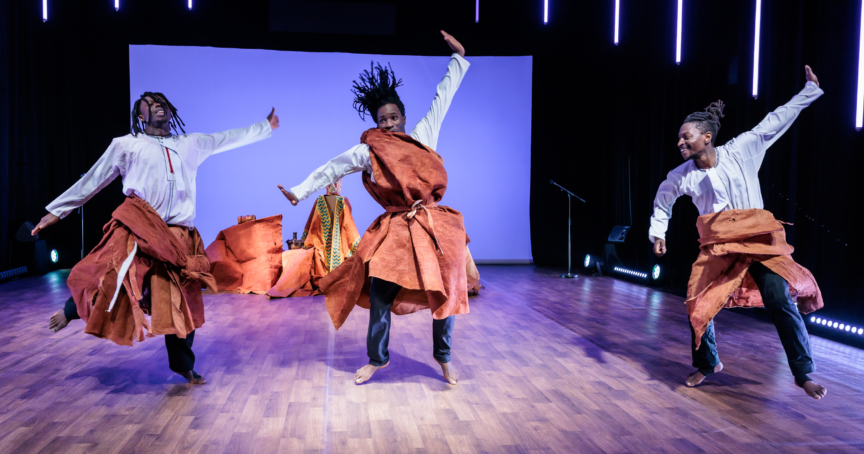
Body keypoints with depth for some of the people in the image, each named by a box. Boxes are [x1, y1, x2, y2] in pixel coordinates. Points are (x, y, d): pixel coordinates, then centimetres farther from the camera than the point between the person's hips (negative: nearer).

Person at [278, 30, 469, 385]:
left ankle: (443, 356, 22)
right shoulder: (368, 151, 4)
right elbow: (331, 169, 9)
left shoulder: (423, 134, 8)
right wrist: (300, 191, 8)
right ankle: (377, 358, 19)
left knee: (446, 292, 2)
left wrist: (458, 57, 18)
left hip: (434, 228, 1)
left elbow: (442, 98, 15)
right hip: (394, 232, -1)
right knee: (380, 297, -1)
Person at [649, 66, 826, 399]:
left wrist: (810, 90, 5)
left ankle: (803, 374, 2)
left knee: (781, 301, -13)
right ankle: (707, 365, 22)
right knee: (699, 305, -4)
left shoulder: (741, 150, -6)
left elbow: (777, 121, 3)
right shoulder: (682, 175, -1)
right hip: (717, 247, 2)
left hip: (759, 240, -2)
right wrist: (658, 232, 14)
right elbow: (663, 200, 18)